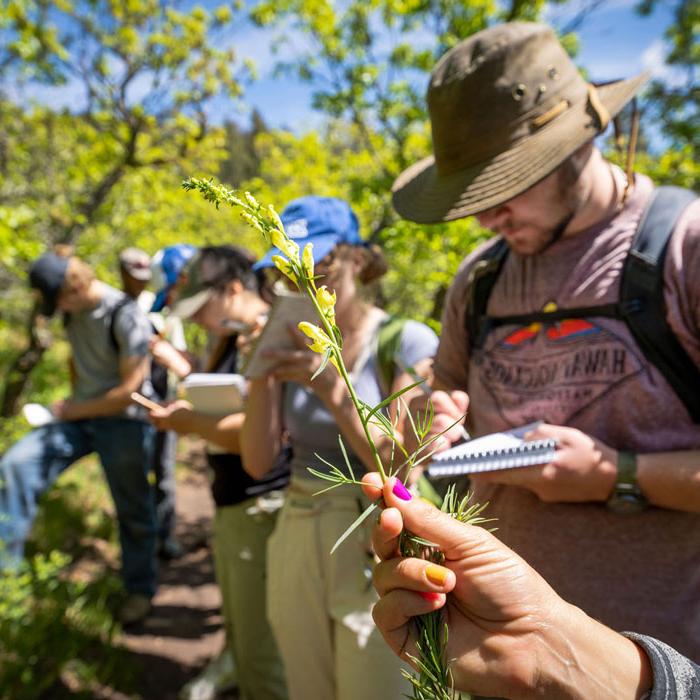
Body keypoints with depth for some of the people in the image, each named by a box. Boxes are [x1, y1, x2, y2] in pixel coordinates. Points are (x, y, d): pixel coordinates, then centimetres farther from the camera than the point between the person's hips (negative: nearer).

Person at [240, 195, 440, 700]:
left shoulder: (408, 342, -12)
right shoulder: (293, 345, 2)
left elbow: (401, 470, -17)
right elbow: (259, 463, -1)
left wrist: (331, 388, -25)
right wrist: (261, 374, -13)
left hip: (374, 548, -5)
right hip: (296, 538, 6)